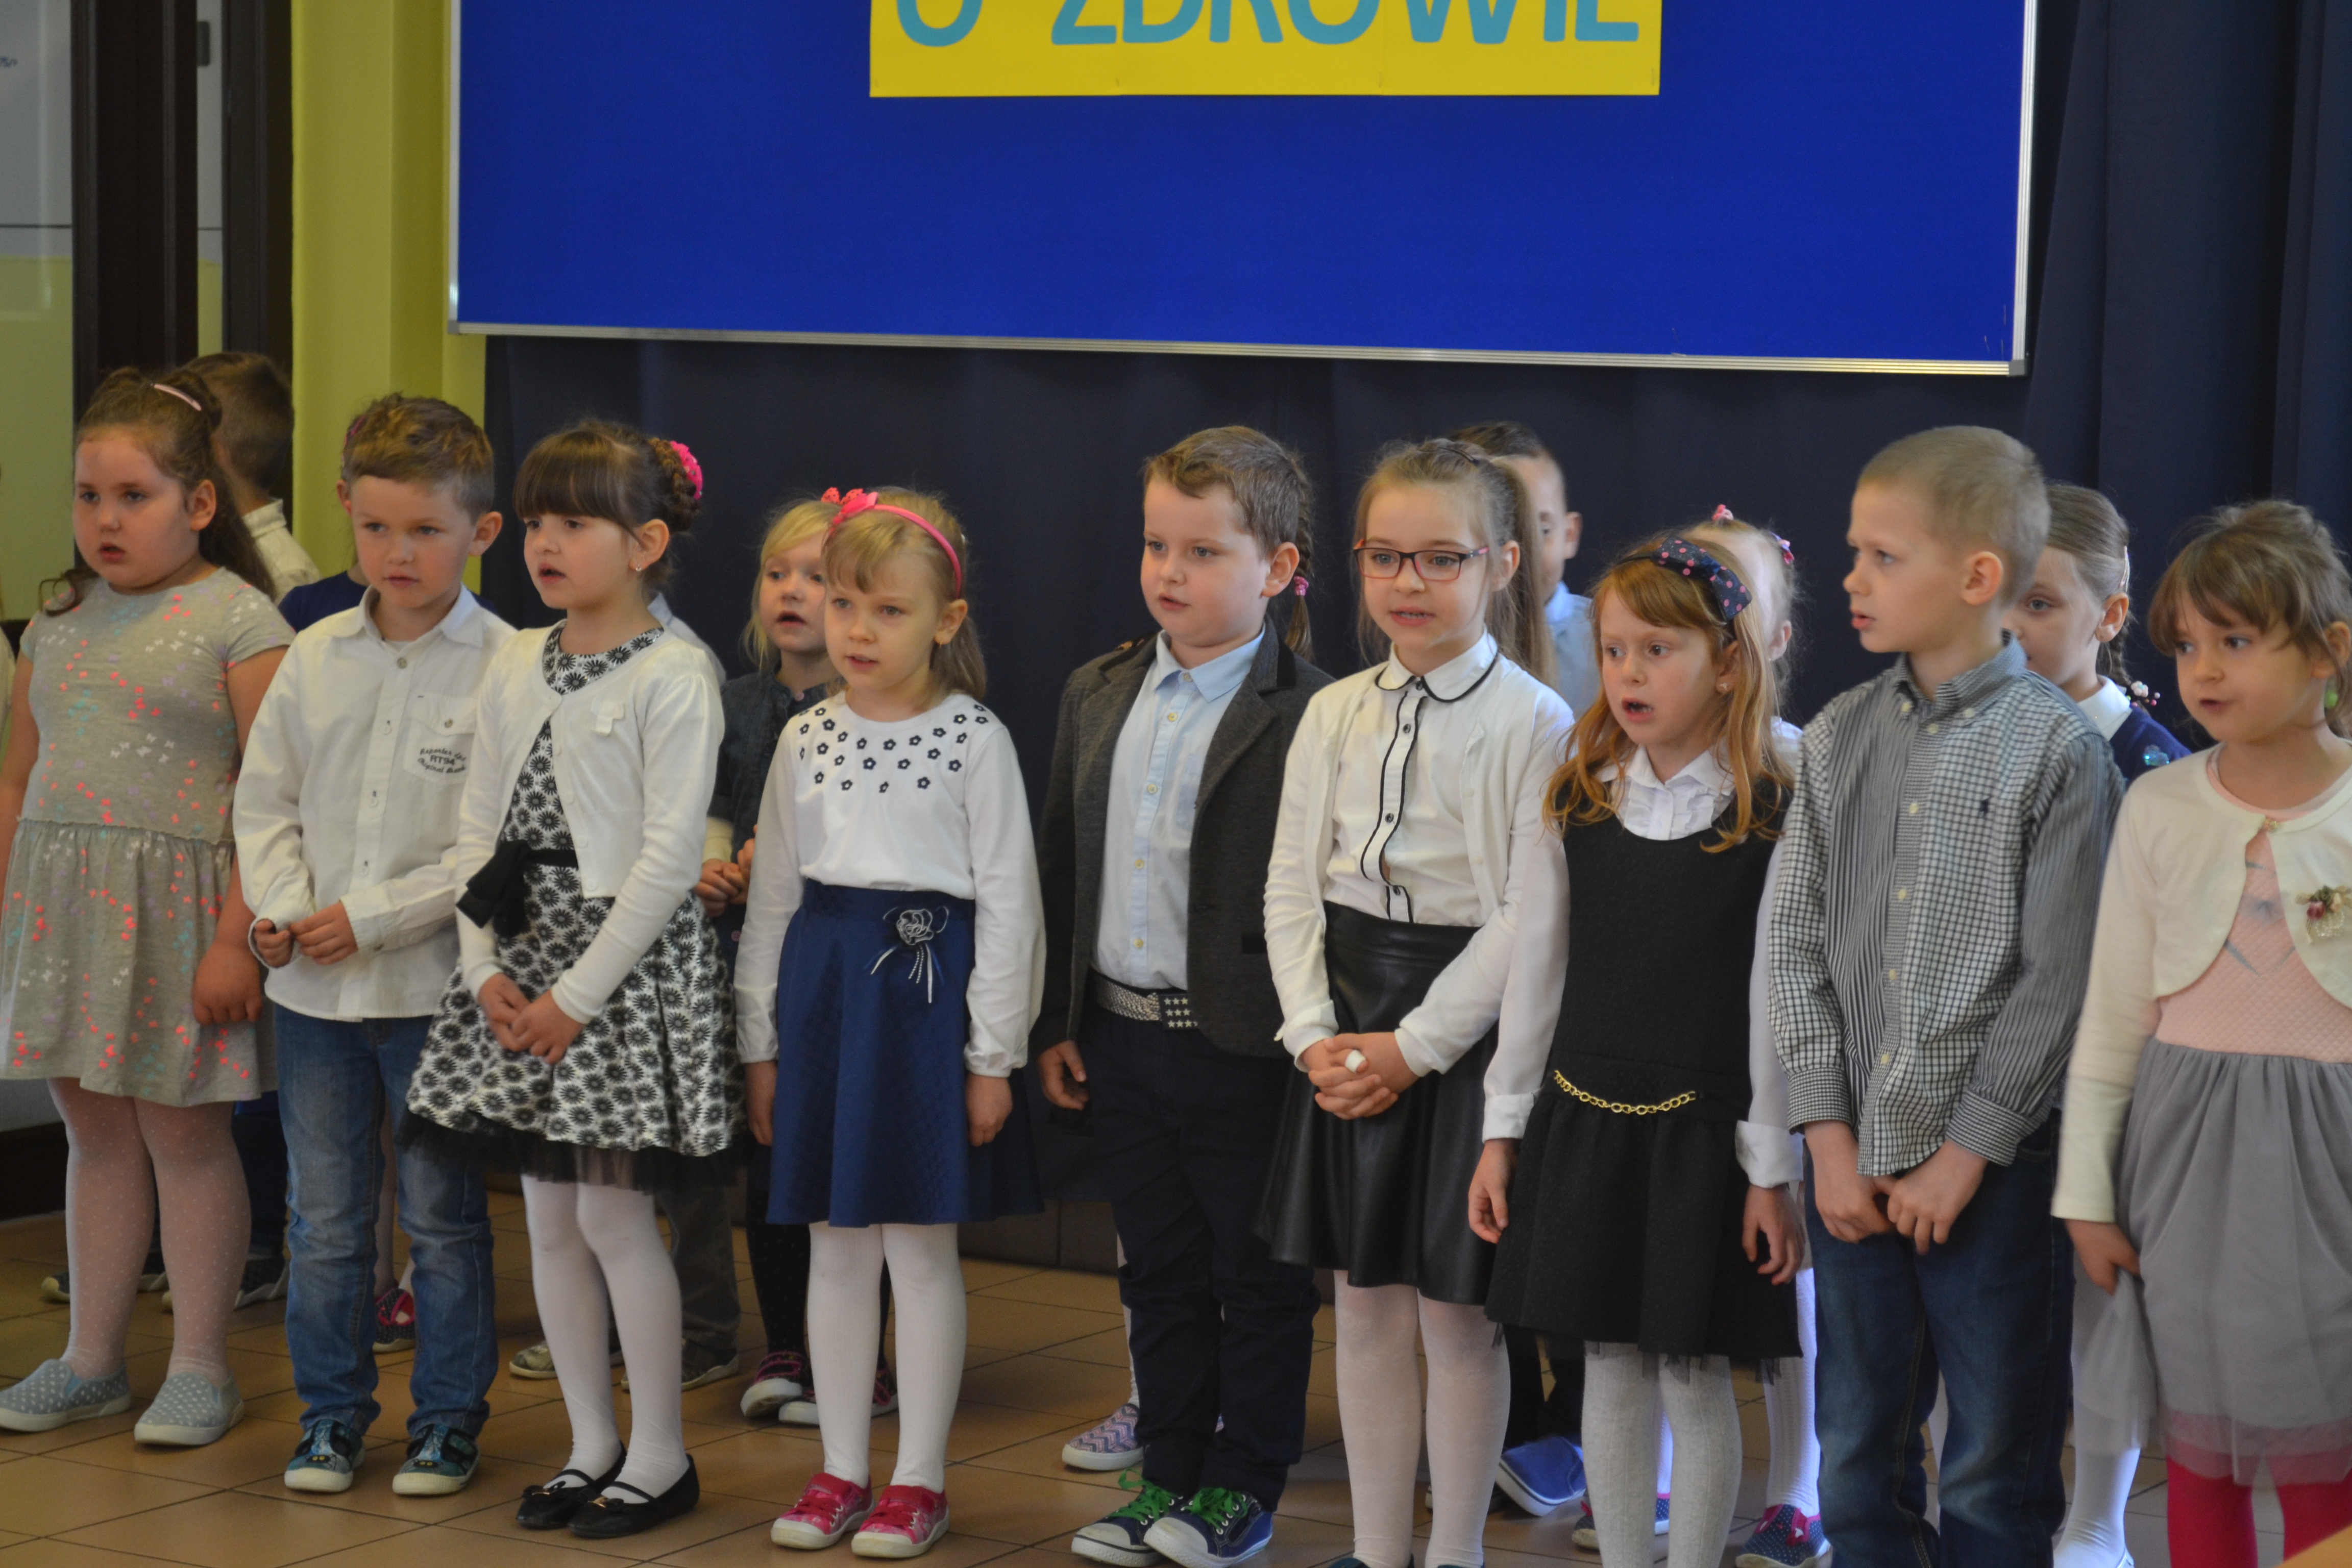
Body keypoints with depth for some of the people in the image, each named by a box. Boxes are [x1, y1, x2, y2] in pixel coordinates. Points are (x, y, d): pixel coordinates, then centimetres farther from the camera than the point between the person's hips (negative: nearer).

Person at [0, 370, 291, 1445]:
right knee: (92, 1128, 12)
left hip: (175, 904, -5)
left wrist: (237, 936, -17)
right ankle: (92, 1359, 21)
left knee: (183, 1129, 2)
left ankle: (199, 1366, 12)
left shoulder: (237, 619, -8)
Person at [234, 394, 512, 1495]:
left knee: (443, 1217, 8)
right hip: (313, 987, 4)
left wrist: (374, 916, -17)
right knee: (325, 1218, 12)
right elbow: (265, 800, 10)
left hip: (438, 986, -4)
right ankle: (331, 1413, 26)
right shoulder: (316, 658, 4)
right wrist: (283, 906, -7)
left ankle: (448, 1419, 21)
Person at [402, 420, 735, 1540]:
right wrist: (484, 968, -1)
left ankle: (659, 1454, 10)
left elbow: (669, 860, -15)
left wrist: (579, 994, -15)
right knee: (549, 1216, 10)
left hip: (629, 960, -7)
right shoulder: (515, 668, 9)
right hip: (523, 954, 7)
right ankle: (592, 1444, 21)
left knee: (615, 1214, -4)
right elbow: (479, 825, 10)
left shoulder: (673, 678, -11)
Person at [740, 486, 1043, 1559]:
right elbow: (772, 894, 11)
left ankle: (920, 1480, 12)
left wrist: (994, 1055, -9)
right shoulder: (806, 740, 6)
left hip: (927, 985, -4)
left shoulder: (975, 740, -7)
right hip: (823, 985, 4)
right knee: (834, 1246, 10)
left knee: (921, 1246, 3)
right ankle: (842, 1470, 20)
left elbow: (1006, 900, -7)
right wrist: (761, 1039, 10)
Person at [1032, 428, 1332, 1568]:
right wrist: (1055, 1022, 11)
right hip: (1120, 1037, 6)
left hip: (1246, 1050, -6)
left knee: (1259, 1279, 8)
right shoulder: (1098, 696, 8)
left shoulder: (1308, 719, -13)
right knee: (1158, 1273, 16)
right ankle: (1170, 1475, 27)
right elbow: (1061, 868, 13)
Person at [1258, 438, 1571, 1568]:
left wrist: (1414, 1047, -14)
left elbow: (1527, 920, -13)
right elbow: (1292, 886, 6)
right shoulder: (1334, 715, 5)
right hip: (1346, 1041, 5)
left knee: (1455, 1312, 3)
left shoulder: (1535, 724, -10)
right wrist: (1316, 1034, -6)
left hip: (1461, 1038, -5)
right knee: (1365, 1302, 11)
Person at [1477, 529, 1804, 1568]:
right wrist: (1502, 1130, 8)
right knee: (1611, 1364, 10)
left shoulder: (1770, 817, -8)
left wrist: (1771, 1170, -8)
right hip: (1583, 1119, 4)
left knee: (1695, 1374, 3)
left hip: (1701, 1129, -4)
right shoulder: (1580, 801, 5)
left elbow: (1774, 1002, -8)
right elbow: (1538, 969, 9)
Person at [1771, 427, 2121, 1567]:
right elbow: (1798, 945, 5)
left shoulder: (2058, 750, -8)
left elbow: (2057, 980, -10)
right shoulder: (1837, 740, 6)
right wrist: (1828, 1136, -2)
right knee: (1857, 1468, 12)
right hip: (1853, 1162, 4)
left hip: (1994, 1166, -4)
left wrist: (1965, 1154, -11)